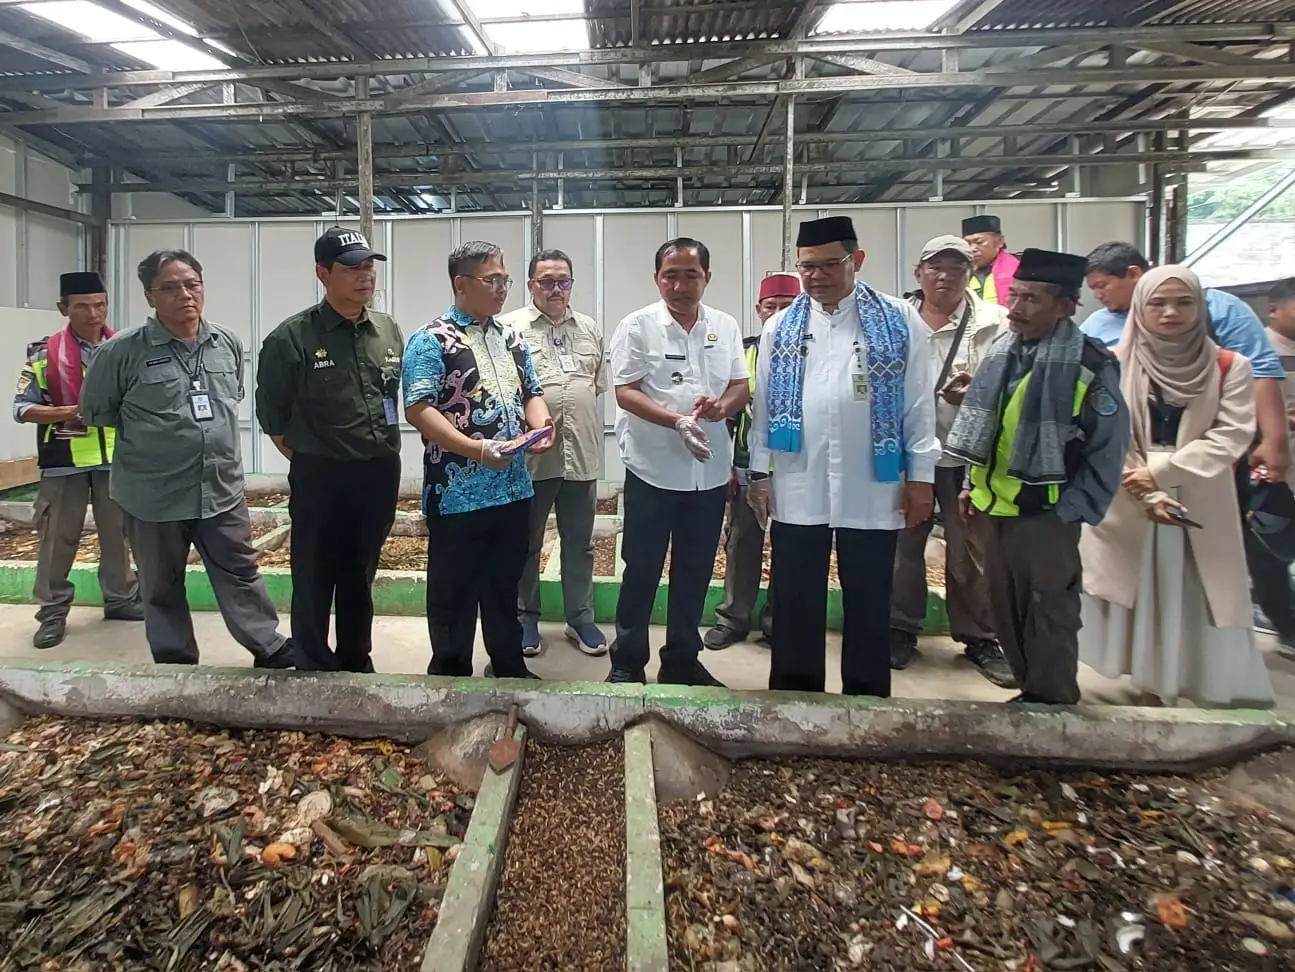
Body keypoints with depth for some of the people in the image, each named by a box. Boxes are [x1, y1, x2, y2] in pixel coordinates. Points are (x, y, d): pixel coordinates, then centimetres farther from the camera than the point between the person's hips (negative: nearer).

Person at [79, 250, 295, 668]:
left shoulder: (229, 343, 2)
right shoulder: (122, 350, -10)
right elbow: (94, 411, 1)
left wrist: (216, 427, 10)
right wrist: (146, 428, 3)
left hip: (222, 490, 3)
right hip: (153, 496, -2)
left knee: (241, 575, 10)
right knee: (163, 587, 13)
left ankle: (270, 648, 21)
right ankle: (176, 664, 28)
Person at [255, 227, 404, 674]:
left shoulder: (389, 331, 5)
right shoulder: (292, 337, -9)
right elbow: (272, 415, -2)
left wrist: (384, 457, 13)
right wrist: (308, 462, 4)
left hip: (380, 474, 4)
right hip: (320, 478, -4)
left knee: (360, 577, 17)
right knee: (314, 581, 7)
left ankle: (357, 662, 32)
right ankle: (314, 669, 23)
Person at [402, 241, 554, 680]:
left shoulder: (512, 337, 13)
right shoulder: (431, 340, -8)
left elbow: (532, 393, 19)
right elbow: (418, 409, -15)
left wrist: (541, 428, -3)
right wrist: (476, 450, -24)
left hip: (514, 489, 7)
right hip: (458, 494, -6)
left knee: (505, 586, 18)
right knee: (454, 592, 8)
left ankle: (509, 666, 34)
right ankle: (452, 676, 24)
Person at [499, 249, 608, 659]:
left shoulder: (590, 328, 13)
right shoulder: (509, 327, -1)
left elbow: (599, 386, 15)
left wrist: (591, 436, 10)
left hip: (581, 455, 4)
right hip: (530, 455, -3)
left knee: (579, 544, 13)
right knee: (526, 543, 11)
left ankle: (580, 618, 26)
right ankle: (526, 617, 26)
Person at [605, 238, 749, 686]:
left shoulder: (726, 326, 8)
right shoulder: (637, 326, -5)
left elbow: (742, 386, 9)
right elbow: (625, 393, -10)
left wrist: (722, 405, -14)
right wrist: (677, 421, -23)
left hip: (710, 472, 4)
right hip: (653, 470, -4)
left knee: (695, 571, 13)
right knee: (642, 570, 6)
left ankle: (682, 659, 29)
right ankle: (627, 661, 21)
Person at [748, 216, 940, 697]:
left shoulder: (900, 320, 2)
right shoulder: (780, 327, 7)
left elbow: (918, 401, 1)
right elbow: (763, 404, 8)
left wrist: (921, 474, -2)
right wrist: (759, 471, 4)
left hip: (873, 489, -1)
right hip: (796, 489, 2)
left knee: (869, 605, 11)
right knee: (795, 604, 10)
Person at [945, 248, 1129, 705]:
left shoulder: (1090, 365, -14)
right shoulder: (1002, 351, 6)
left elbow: (1107, 451, -11)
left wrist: (1073, 512, -12)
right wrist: (972, 484, 13)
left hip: (1046, 514, -7)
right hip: (994, 507, 7)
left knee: (1050, 615, 6)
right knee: (1005, 610, 17)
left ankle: (1051, 703, 23)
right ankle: (1030, 692, 34)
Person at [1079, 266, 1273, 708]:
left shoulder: (1230, 367, 2)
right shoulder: (1114, 365, 0)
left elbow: (1231, 437, -7)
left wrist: (1159, 471, -17)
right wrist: (1146, 494, -15)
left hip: (1200, 508, 0)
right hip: (1127, 507, 0)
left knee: (1196, 603, 4)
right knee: (1140, 600, 6)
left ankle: (1211, 690, 16)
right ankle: (1149, 688, 20)